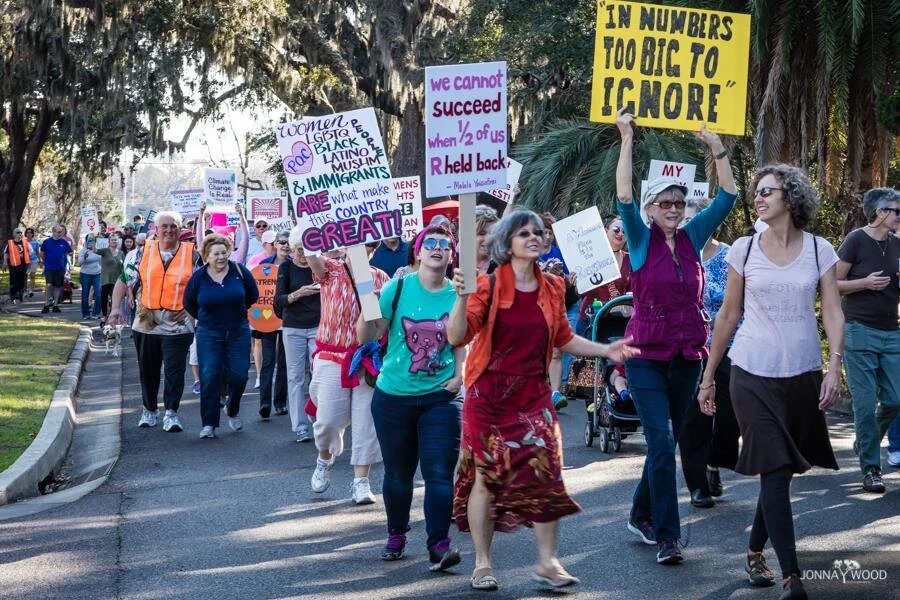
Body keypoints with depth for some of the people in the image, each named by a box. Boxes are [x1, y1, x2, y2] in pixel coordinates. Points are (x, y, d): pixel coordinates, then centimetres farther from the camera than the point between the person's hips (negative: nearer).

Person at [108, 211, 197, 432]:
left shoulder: (191, 254, 1)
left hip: (178, 325, -2)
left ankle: (171, 412, -1)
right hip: (145, 323, 2)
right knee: (147, 370, 12)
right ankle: (149, 409, 28)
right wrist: (115, 308, -3)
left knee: (174, 370, -7)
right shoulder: (142, 252, 4)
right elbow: (123, 280, 7)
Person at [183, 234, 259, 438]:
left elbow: (253, 295, 8)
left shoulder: (239, 271, -5)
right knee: (209, 378, -7)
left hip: (238, 332, 1)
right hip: (209, 335, -1)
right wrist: (205, 318, 11)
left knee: (239, 375, -1)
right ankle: (209, 424, -1)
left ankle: (233, 410, 28)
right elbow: (188, 303, 10)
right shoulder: (199, 277, -5)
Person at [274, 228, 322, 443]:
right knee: (296, 377, 2)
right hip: (293, 328, 0)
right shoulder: (286, 267, 2)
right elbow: (279, 300, -5)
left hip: (318, 327, 0)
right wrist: (298, 293, -23)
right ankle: (300, 427, 5)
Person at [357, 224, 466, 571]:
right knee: (398, 473, 13)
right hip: (393, 396, 0)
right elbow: (367, 338, -6)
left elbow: (461, 342, 10)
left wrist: (459, 375, -6)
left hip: (440, 397, 0)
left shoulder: (458, 295, -1)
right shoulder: (397, 289, -6)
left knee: (439, 473, -9)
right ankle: (396, 535, 33)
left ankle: (439, 545, -8)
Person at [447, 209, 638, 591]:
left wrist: (605, 350, 7)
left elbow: (563, 338, 16)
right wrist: (462, 297, -29)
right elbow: (457, 337, -15)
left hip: (533, 394, 4)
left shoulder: (552, 288, 6)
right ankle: (482, 563, 15)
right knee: (486, 476, 3)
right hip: (490, 394, -4)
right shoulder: (489, 286, -9)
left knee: (546, 474, -3)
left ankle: (547, 562, 8)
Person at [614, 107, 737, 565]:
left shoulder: (693, 237, 5)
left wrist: (717, 149, -2)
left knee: (666, 443, 14)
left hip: (688, 355, 4)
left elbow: (727, 196, 4)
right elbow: (623, 197, -18)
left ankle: (642, 516, 31)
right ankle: (666, 536, -9)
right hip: (647, 355, -4)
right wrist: (627, 139, -20)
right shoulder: (641, 240, -4)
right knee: (661, 444, -12)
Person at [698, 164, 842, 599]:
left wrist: (834, 367, -16)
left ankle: (755, 551, 30)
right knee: (775, 470, -8)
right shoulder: (744, 249, 1)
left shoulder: (820, 250, 1)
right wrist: (708, 376, 7)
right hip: (753, 373, -1)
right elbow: (728, 316, 6)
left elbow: (833, 313, -2)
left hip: (803, 372, 2)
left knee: (784, 469, 10)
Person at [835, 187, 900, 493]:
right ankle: (870, 469, 4)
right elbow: (833, 284, -6)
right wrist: (865, 283, -20)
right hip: (860, 332, -5)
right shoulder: (855, 240, -8)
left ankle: (866, 441, 29)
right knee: (866, 403, -3)